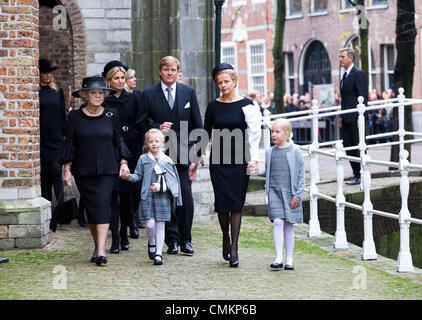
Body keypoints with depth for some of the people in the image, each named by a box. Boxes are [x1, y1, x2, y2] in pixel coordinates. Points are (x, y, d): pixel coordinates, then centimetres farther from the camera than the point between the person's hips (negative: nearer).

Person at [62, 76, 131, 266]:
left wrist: (123, 162, 2)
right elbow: (70, 144, 4)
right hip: (83, 170, 1)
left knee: (103, 205, -14)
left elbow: (118, 141, 12)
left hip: (107, 169, -1)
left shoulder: (111, 116, 5)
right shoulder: (75, 117, 3)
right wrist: (67, 169, -1)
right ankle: (97, 246, 17)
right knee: (91, 207, 4)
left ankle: (101, 250, -21)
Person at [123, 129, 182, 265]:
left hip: (163, 197, 0)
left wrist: (161, 186, -12)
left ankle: (158, 253, 7)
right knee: (150, 224, -8)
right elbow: (138, 175, 10)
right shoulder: (143, 159, 5)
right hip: (147, 197, 0)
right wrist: (129, 176, -10)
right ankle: (151, 243, 22)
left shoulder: (167, 160, 2)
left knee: (160, 225, 2)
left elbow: (173, 180, 2)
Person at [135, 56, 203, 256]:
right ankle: (172, 240, 8)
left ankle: (185, 240, 5)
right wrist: (157, 127, -11)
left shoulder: (188, 92, 8)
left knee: (185, 194, -6)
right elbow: (141, 122, 8)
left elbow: (197, 125, 8)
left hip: (184, 151, 0)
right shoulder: (149, 94, 6)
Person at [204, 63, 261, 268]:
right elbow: (206, 134, 10)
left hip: (239, 160, -2)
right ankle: (226, 240, 22)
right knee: (222, 203, 2)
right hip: (218, 160, 2)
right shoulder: (213, 106, 5)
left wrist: (254, 158, -16)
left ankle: (234, 249, -5)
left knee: (236, 204, -5)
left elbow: (254, 133, -6)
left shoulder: (246, 105, -1)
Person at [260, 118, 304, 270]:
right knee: (277, 222, -11)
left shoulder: (294, 152, -1)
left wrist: (298, 195, -6)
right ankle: (278, 258, -12)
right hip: (274, 191, 2)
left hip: (290, 193, -2)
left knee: (289, 225, 3)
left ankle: (289, 259, 10)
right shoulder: (269, 152, 10)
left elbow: (301, 174, -1)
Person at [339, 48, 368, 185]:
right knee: (348, 146, 10)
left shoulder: (358, 74, -11)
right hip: (347, 119, 9)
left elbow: (363, 97, -15)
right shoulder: (345, 75, 16)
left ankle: (362, 175, 3)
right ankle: (356, 174, 16)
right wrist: (342, 116, 17)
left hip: (355, 117, -9)